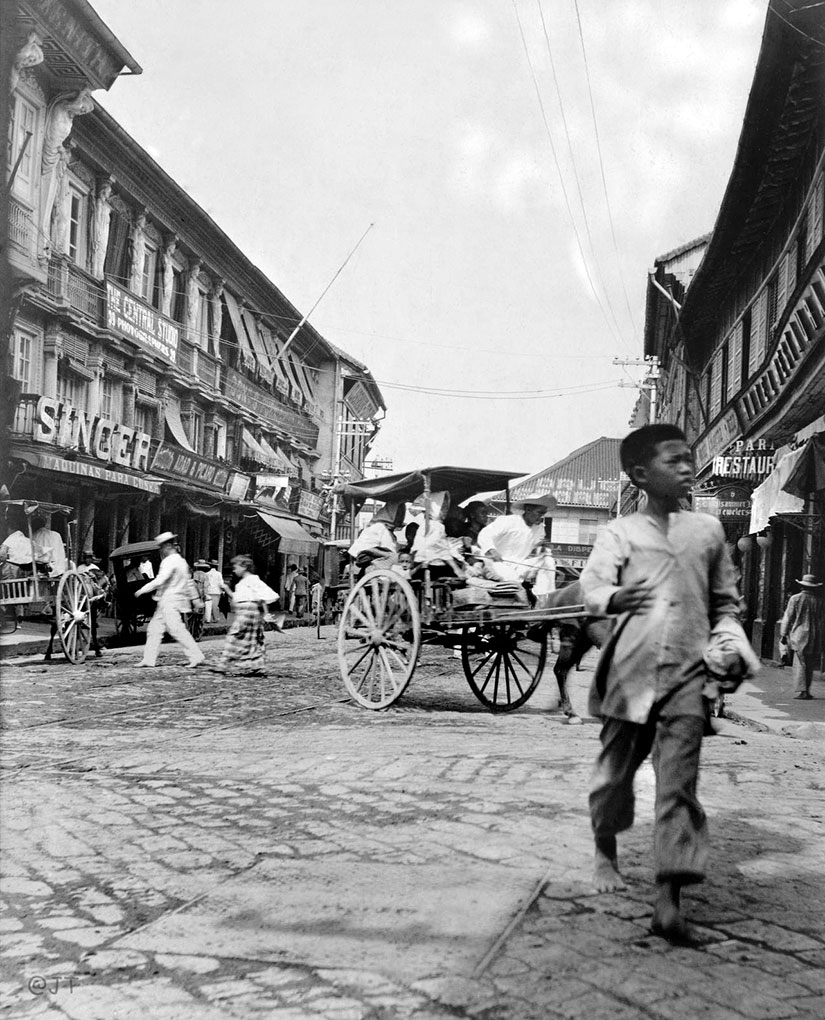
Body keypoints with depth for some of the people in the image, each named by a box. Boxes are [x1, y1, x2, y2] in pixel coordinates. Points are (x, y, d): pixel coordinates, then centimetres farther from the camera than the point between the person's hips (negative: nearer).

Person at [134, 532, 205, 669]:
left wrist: (142, 590, -14)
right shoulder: (181, 561, 16)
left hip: (169, 601, -10)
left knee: (177, 630, -11)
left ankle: (196, 657, -10)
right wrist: (189, 598, 23)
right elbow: (188, 582, 20)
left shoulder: (169, 561, -14)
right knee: (154, 629, 10)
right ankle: (149, 659, 11)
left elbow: (159, 581, -22)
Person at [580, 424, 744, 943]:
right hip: (630, 668, -1)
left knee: (679, 780, -9)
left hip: (688, 671, 1)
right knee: (616, 769, 11)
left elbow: (725, 603, 22)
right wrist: (612, 599, -32)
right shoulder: (619, 532, 5)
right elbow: (592, 583, -9)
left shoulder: (709, 530, 13)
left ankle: (669, 897, -9)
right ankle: (606, 853, 37)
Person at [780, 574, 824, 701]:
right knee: (810, 666, 12)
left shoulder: (795, 599, -3)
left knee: (800, 665, 0)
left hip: (800, 636, -2)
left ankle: (800, 692, -6)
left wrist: (783, 634, 7)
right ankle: (806, 691, 16)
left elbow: (788, 618, -1)